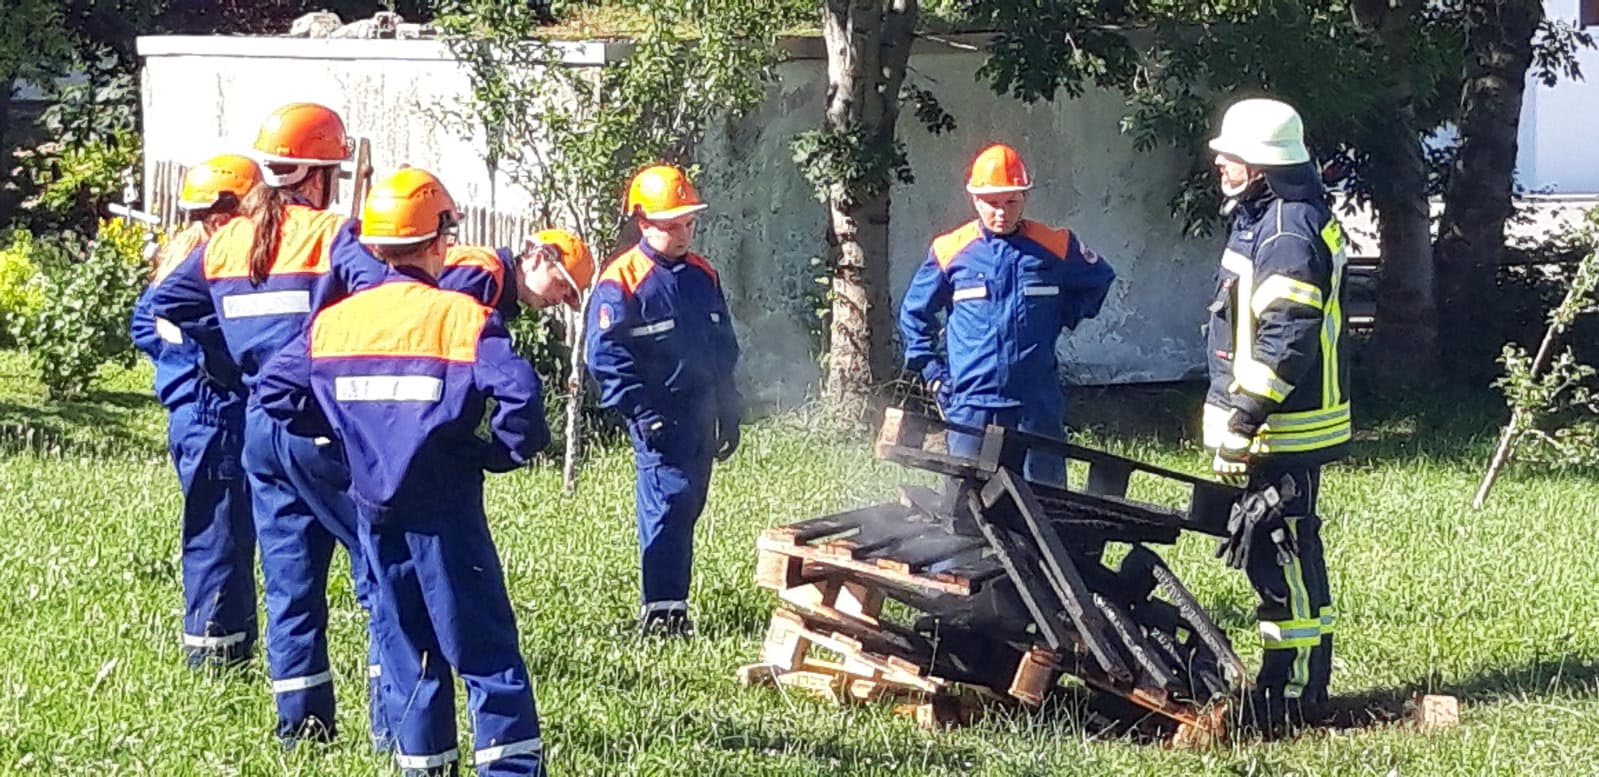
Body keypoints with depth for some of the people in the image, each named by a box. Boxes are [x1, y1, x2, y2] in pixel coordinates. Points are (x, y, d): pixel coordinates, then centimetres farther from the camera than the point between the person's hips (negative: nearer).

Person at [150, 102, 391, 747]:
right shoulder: (332, 235, -11)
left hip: (259, 428, 6)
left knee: (290, 574, 12)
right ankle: (391, 719, -4)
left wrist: (235, 358, 12)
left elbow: (165, 306, 10)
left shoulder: (225, 243, 7)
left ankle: (301, 720, 14)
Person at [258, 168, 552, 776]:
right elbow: (518, 393, -23)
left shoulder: (334, 320, 4)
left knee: (405, 638, 14)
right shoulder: (462, 315, -11)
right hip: (443, 504, -5)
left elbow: (277, 391, 3)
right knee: (482, 641, 0)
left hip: (374, 504, 5)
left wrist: (342, 428, 12)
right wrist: (505, 451, -6)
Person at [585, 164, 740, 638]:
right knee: (667, 503, -13)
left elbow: (724, 347, 21)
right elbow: (607, 358, -13)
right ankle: (661, 611, -13)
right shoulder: (621, 283, -9)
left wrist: (728, 412, 17)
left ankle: (674, 601, 18)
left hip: (701, 415, 7)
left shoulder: (701, 276, 13)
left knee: (688, 506, 10)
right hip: (660, 416, -7)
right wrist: (643, 415, -18)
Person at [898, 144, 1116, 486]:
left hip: (1037, 403, 0)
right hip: (970, 402, 0)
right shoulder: (950, 251, 2)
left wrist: (1068, 316, 8)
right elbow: (915, 313, 15)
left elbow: (1099, 279, 22)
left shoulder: (1056, 247, 3)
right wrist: (931, 371, 8)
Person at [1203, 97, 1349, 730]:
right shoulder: (1264, 219, 17)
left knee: (1282, 554, -6)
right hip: (1275, 430, 11)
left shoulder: (1288, 229, -18)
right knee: (1284, 551, 15)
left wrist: (1244, 416, -25)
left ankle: (1295, 689, -2)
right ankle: (1302, 678, 22)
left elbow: (1286, 334, -26)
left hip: (1281, 430, -11)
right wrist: (1241, 419, 24)